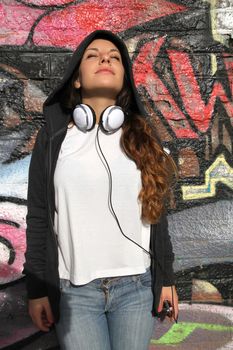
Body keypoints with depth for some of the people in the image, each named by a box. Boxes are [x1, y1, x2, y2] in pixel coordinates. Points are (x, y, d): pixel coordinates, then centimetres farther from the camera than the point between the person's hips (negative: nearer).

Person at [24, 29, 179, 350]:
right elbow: (39, 219, 0)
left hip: (137, 287, 2)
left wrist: (166, 276, 6)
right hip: (75, 290, -1)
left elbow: (156, 211, 7)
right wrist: (37, 288, -1)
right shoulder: (53, 138, -1)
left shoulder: (142, 138, 3)